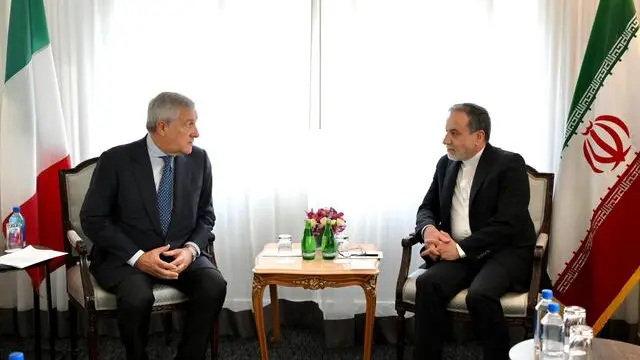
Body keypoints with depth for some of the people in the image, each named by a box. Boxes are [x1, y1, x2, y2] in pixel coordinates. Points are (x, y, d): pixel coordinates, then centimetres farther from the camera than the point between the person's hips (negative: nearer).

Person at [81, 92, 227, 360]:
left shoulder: (198, 159, 1)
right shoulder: (116, 160, -10)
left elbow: (205, 215, 9)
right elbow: (93, 219, -8)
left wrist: (191, 249, -12)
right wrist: (137, 257, -19)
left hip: (181, 253, 3)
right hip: (125, 256, -3)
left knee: (214, 286, -26)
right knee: (137, 297, -34)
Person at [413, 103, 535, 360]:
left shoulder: (509, 164, -7)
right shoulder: (446, 164, 12)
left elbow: (508, 223, -17)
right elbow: (427, 208, 17)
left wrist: (461, 248, -20)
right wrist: (429, 229, -7)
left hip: (504, 251, -5)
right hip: (458, 252, 5)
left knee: (479, 294, -34)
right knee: (427, 283, -26)